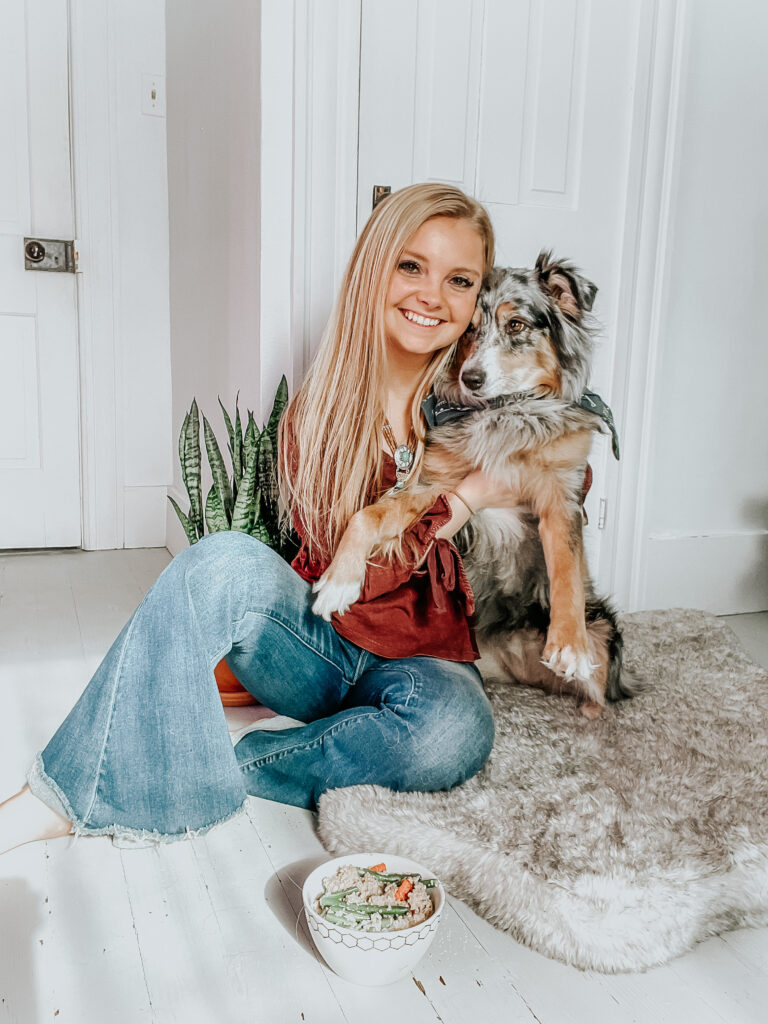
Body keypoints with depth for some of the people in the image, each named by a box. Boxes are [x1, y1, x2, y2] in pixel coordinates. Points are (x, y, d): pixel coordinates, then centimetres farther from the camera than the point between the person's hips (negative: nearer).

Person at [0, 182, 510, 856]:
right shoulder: (318, 411, -6)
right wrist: (464, 498, -21)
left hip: (422, 661, 1)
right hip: (322, 647, 0)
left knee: (457, 730, -35)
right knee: (226, 563, -31)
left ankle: (211, 768, -20)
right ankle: (64, 797, -25)